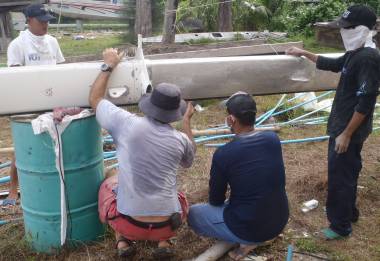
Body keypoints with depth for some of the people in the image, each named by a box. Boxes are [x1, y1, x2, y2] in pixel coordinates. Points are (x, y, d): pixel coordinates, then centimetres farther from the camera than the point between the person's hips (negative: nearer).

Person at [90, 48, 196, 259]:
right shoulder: (181, 140, -6)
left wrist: (108, 66, 13)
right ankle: (164, 243, 15)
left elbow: (95, 99, 5)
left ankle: (123, 241, 19)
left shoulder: (126, 124, -13)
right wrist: (187, 122, 23)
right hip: (166, 226, 1)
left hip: (129, 224, 0)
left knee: (109, 184, 29)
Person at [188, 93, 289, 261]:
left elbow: (215, 200, -4)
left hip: (248, 230, -5)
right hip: (280, 222, 5)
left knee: (193, 214, 16)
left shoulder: (223, 154, -20)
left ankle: (246, 241, 8)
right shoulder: (273, 139, -7)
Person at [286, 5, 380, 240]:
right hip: (343, 125, 10)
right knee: (347, 172, 22)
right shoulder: (355, 53, 7)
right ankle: (349, 212, 39)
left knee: (339, 175, 0)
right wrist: (304, 53, 25)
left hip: (349, 130, -10)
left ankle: (341, 226, 15)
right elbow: (331, 64, 27)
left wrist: (346, 134, -23)